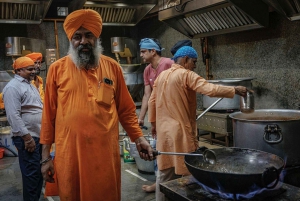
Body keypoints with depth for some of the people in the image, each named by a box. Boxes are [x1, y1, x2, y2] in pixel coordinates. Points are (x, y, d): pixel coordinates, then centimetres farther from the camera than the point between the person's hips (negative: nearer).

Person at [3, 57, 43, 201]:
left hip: (39, 135, 9)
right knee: (31, 173, -2)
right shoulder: (13, 87, -13)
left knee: (39, 171, 16)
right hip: (27, 137, -9)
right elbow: (14, 116, -21)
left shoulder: (29, 85, 17)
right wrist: (27, 137, -21)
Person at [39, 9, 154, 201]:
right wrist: (46, 156, 2)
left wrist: (139, 138, -3)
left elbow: (126, 110, 7)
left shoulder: (112, 67, 4)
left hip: (106, 152, 1)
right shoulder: (57, 69, 1)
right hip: (69, 153, 0)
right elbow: (49, 114, 3)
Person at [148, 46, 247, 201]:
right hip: (180, 130, -7)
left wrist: (153, 122, 21)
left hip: (163, 129, 7)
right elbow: (210, 89, -22)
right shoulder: (186, 75, -12)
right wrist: (234, 90, -13)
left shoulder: (162, 75, 9)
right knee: (186, 170, 5)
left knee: (165, 170, 16)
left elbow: (152, 101, 12)